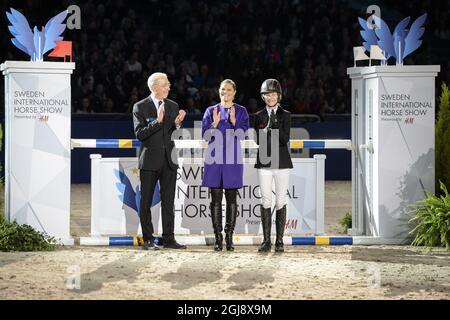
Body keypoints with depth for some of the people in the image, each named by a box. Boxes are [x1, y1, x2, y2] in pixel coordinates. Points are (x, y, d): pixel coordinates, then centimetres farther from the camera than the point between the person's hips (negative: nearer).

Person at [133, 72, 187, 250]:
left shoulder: (173, 106, 10)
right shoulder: (140, 107, -3)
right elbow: (140, 134, -12)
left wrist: (177, 124, -9)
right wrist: (157, 121, -21)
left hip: (169, 161, 4)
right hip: (149, 161, -4)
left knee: (168, 202, 5)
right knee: (146, 202, 1)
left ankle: (168, 239, 9)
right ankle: (148, 240, 8)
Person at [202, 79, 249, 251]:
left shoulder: (241, 111, 7)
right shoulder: (211, 111, 8)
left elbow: (242, 135, -3)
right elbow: (205, 135, 4)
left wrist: (233, 121, -19)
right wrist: (215, 124, -13)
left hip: (233, 160, 0)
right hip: (214, 159, 0)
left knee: (231, 198, 0)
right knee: (216, 199, -1)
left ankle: (229, 237, 4)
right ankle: (218, 237, 1)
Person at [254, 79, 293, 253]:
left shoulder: (285, 115, 4)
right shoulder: (259, 116, 9)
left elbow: (285, 139, -6)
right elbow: (258, 140, 4)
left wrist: (275, 124, -18)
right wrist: (266, 127, -12)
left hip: (281, 162, -1)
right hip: (264, 162, 1)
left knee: (281, 201, -1)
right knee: (266, 200, -1)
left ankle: (279, 240, 3)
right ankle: (266, 240, 3)